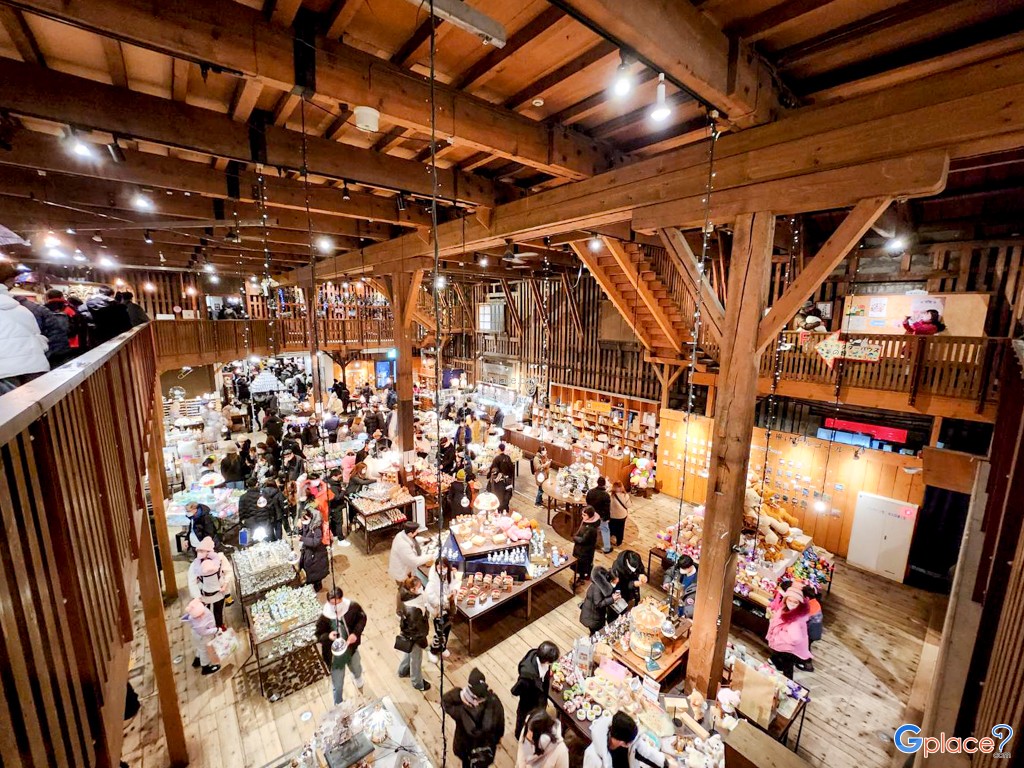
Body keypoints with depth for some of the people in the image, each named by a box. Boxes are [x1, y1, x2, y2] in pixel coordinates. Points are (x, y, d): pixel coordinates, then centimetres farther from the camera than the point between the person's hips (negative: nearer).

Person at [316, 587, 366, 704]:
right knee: (338, 686, 18)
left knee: (357, 670, 34)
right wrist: (328, 636, -34)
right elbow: (319, 635, -12)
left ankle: (357, 680, 70)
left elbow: (362, 618, -7)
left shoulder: (353, 607, -25)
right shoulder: (324, 617, -29)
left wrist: (356, 633, -23)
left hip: (352, 649, 3)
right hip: (335, 656, -3)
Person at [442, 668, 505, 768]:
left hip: (466, 747, -1)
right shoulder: (494, 702, -35)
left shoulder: (461, 709, -42)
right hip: (488, 745, 1)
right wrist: (499, 736, 7)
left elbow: (445, 701, -24)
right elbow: (500, 721, -14)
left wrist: (459, 695, -41)